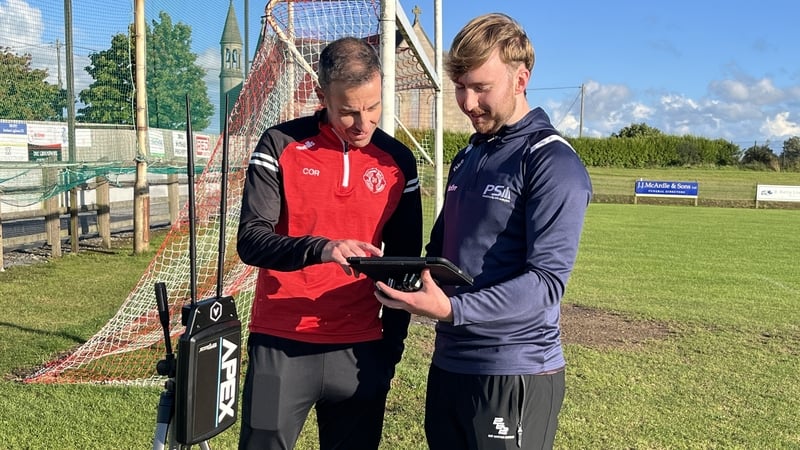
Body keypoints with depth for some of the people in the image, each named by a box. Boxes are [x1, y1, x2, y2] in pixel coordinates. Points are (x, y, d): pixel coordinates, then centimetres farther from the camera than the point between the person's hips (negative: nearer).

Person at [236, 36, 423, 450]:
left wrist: (393, 341, 7)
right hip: (281, 345, -2)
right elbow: (250, 240, -12)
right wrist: (319, 248, -28)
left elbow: (404, 261, 10)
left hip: (361, 348, 2)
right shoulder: (280, 145, -4)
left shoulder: (398, 160, 4)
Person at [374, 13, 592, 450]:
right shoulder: (466, 158, 13)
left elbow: (546, 280, -20)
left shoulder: (554, 163, -13)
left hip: (513, 372, -7)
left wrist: (451, 309, -30)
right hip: (448, 362, 8)